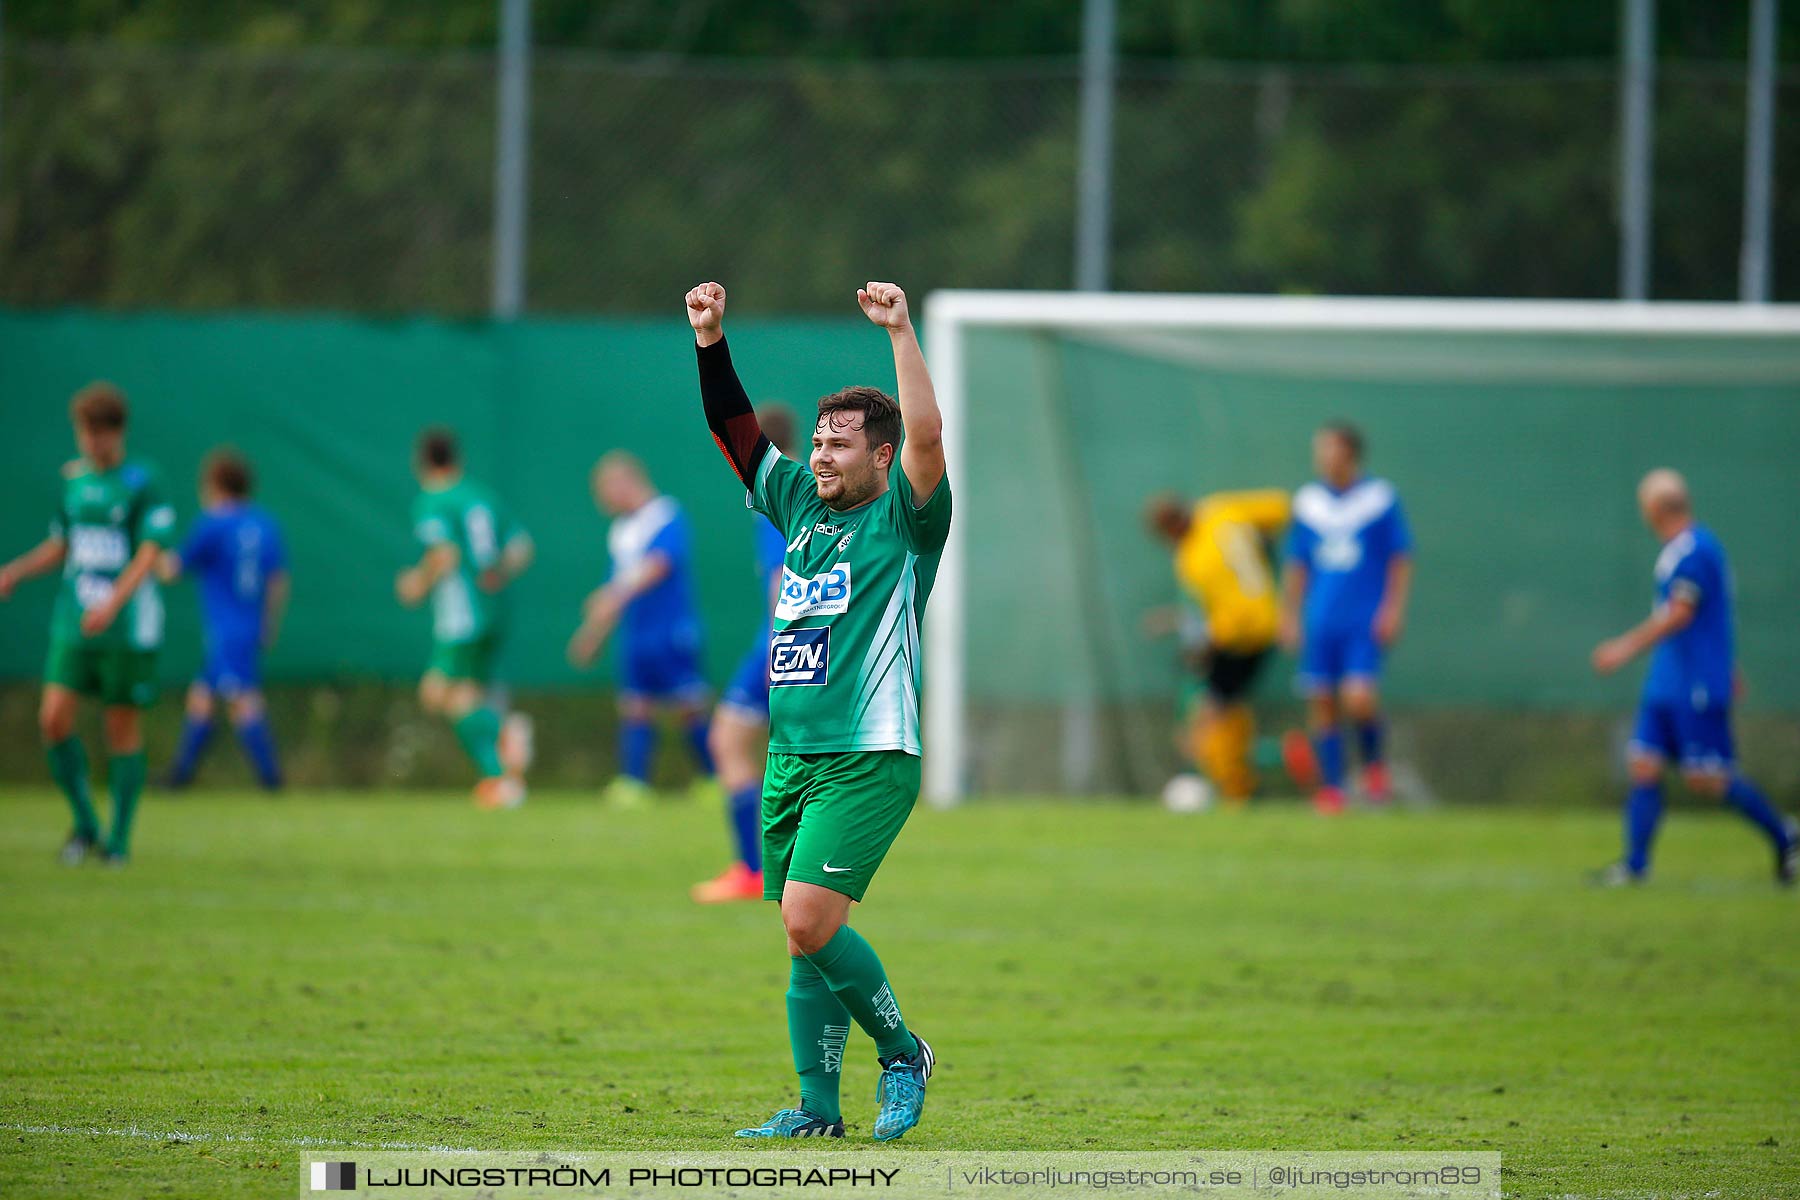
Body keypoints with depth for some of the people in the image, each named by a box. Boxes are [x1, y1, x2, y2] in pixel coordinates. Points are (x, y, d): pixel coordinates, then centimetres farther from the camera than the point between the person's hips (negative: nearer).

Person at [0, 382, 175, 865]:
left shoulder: (143, 481, -6)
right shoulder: (73, 479, 9)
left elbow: (150, 554, -13)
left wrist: (113, 603, -25)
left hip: (128, 624, -4)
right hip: (74, 624, 4)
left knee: (123, 729, 0)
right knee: (54, 719, -8)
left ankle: (119, 838, 11)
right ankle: (84, 822, 9)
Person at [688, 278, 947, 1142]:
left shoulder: (904, 519, -3)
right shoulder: (801, 504, 15)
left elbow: (928, 440, -20)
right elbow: (736, 433, 17)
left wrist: (901, 331, -24)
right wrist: (711, 345, 5)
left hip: (868, 759, -7)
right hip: (791, 757, 7)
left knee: (809, 921, -17)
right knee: (805, 938, 6)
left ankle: (902, 1051, 1)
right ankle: (817, 1108, 10)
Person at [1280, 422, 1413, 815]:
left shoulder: (1381, 499, -1)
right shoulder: (1308, 502, 8)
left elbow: (1401, 559, 3)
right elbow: (1296, 565, 15)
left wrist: (1394, 610, -4)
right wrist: (1289, 616, 11)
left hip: (1365, 622, -3)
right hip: (1320, 623, 3)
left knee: (1359, 700, -16)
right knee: (1322, 703, 0)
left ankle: (1374, 761, 12)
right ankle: (1331, 787, 9)